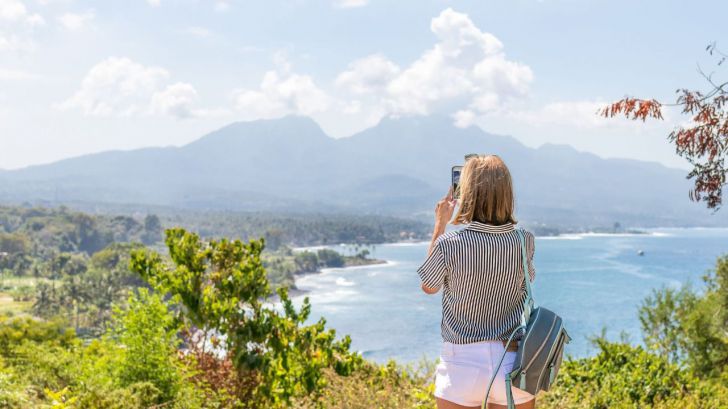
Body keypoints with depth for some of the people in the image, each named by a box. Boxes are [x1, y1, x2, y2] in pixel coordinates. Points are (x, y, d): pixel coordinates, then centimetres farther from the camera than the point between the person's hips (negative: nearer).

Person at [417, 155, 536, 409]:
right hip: (512, 360, 2)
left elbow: (428, 287, 6)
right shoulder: (525, 242, -6)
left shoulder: (449, 245, -15)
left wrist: (439, 225, 9)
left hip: (463, 362, -2)